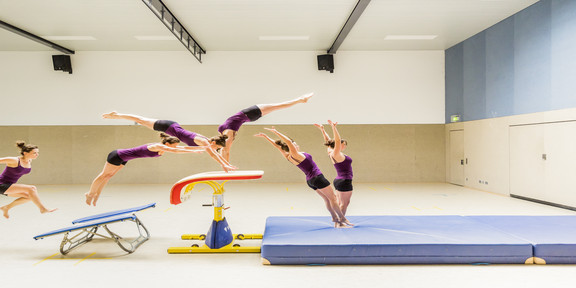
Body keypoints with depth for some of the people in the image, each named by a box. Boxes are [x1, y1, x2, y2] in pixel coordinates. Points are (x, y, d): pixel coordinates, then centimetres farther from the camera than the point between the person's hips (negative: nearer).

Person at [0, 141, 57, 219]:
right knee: (32, 188, -23)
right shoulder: (15, 160, -21)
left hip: (10, 186, 9)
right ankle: (42, 209, -17)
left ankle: (6, 208, 18)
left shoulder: (29, 161, 2)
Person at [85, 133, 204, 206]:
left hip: (123, 159, 8)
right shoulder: (157, 146, -31)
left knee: (108, 176, 22)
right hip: (117, 156, -8)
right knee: (104, 176, 12)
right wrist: (193, 151, -48)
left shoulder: (165, 147, -7)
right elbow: (174, 151, -45)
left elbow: (184, 148, -8)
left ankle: (95, 195, 38)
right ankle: (90, 194, 31)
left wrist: (203, 147, -12)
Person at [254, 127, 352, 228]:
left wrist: (265, 136, 4)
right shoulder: (295, 155, -21)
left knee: (327, 199, 17)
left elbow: (276, 145, 2)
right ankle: (342, 218, 10)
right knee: (332, 198, 3)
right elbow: (288, 141, -32)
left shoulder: (288, 157, 0)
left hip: (310, 180, 9)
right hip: (317, 178, -9)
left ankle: (335, 218, 21)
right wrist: (275, 132, -34)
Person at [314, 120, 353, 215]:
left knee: (340, 203, 15)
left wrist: (322, 129, 13)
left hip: (339, 180, 10)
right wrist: (333, 127, -32)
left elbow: (328, 140, 12)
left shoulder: (332, 153, 6)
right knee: (344, 203, -2)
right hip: (344, 182, -10)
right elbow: (337, 140, -29)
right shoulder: (336, 154, -17)